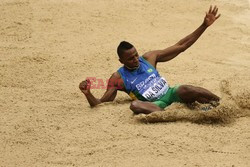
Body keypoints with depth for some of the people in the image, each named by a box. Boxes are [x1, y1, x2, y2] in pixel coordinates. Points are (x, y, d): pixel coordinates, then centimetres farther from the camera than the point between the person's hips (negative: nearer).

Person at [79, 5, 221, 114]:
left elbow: (180, 47, 9)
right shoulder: (118, 78, 2)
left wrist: (204, 26, 2)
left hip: (171, 93, 3)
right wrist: (88, 94, -21)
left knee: (185, 90, -33)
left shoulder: (149, 58, 9)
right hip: (155, 105, -3)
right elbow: (100, 104, 1)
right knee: (135, 105, -38)